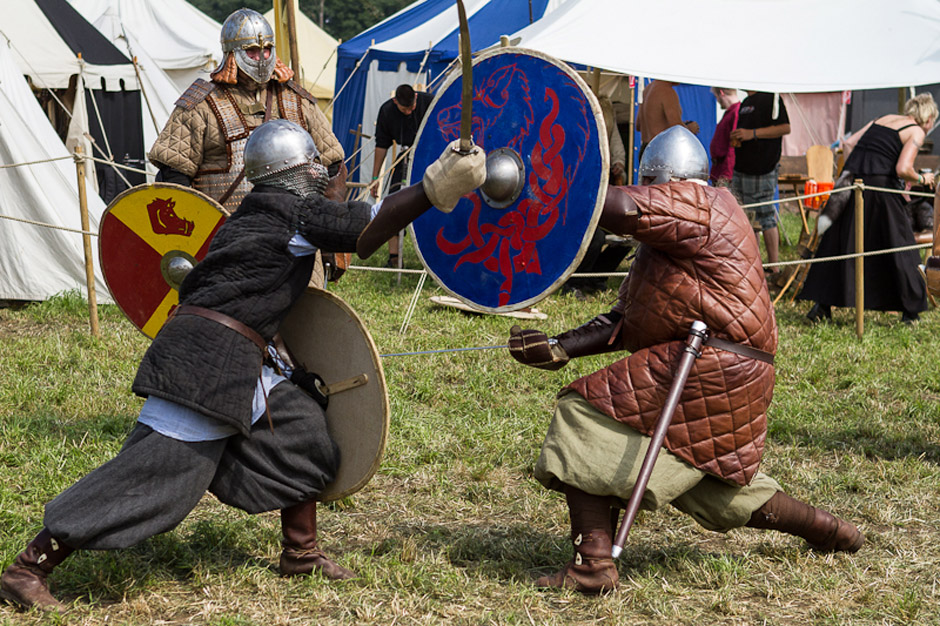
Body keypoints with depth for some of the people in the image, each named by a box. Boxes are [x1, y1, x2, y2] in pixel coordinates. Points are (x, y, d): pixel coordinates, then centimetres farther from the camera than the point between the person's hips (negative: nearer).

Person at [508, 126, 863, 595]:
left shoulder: (697, 204, -7)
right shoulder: (669, 237, 23)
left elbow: (621, 210, -27)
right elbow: (626, 322, 16)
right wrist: (559, 348, 7)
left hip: (709, 367, -11)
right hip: (736, 377, 11)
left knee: (587, 416, -10)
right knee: (712, 488, 25)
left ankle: (592, 564, -16)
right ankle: (829, 530, 38)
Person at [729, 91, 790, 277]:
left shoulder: (771, 98, -10)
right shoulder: (746, 102, 17)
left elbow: (785, 128, -18)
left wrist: (752, 133, -21)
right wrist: (736, 138, 8)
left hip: (762, 171, -9)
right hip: (741, 169, 9)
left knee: (765, 217, -5)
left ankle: (773, 267, 2)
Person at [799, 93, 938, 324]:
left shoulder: (883, 119, 21)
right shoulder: (916, 131, 2)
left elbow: (850, 143, 16)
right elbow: (902, 169, -11)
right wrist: (921, 179, 7)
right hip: (880, 187, -6)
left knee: (839, 242, 10)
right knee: (899, 246, 7)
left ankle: (821, 305, 7)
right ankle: (910, 310, 13)